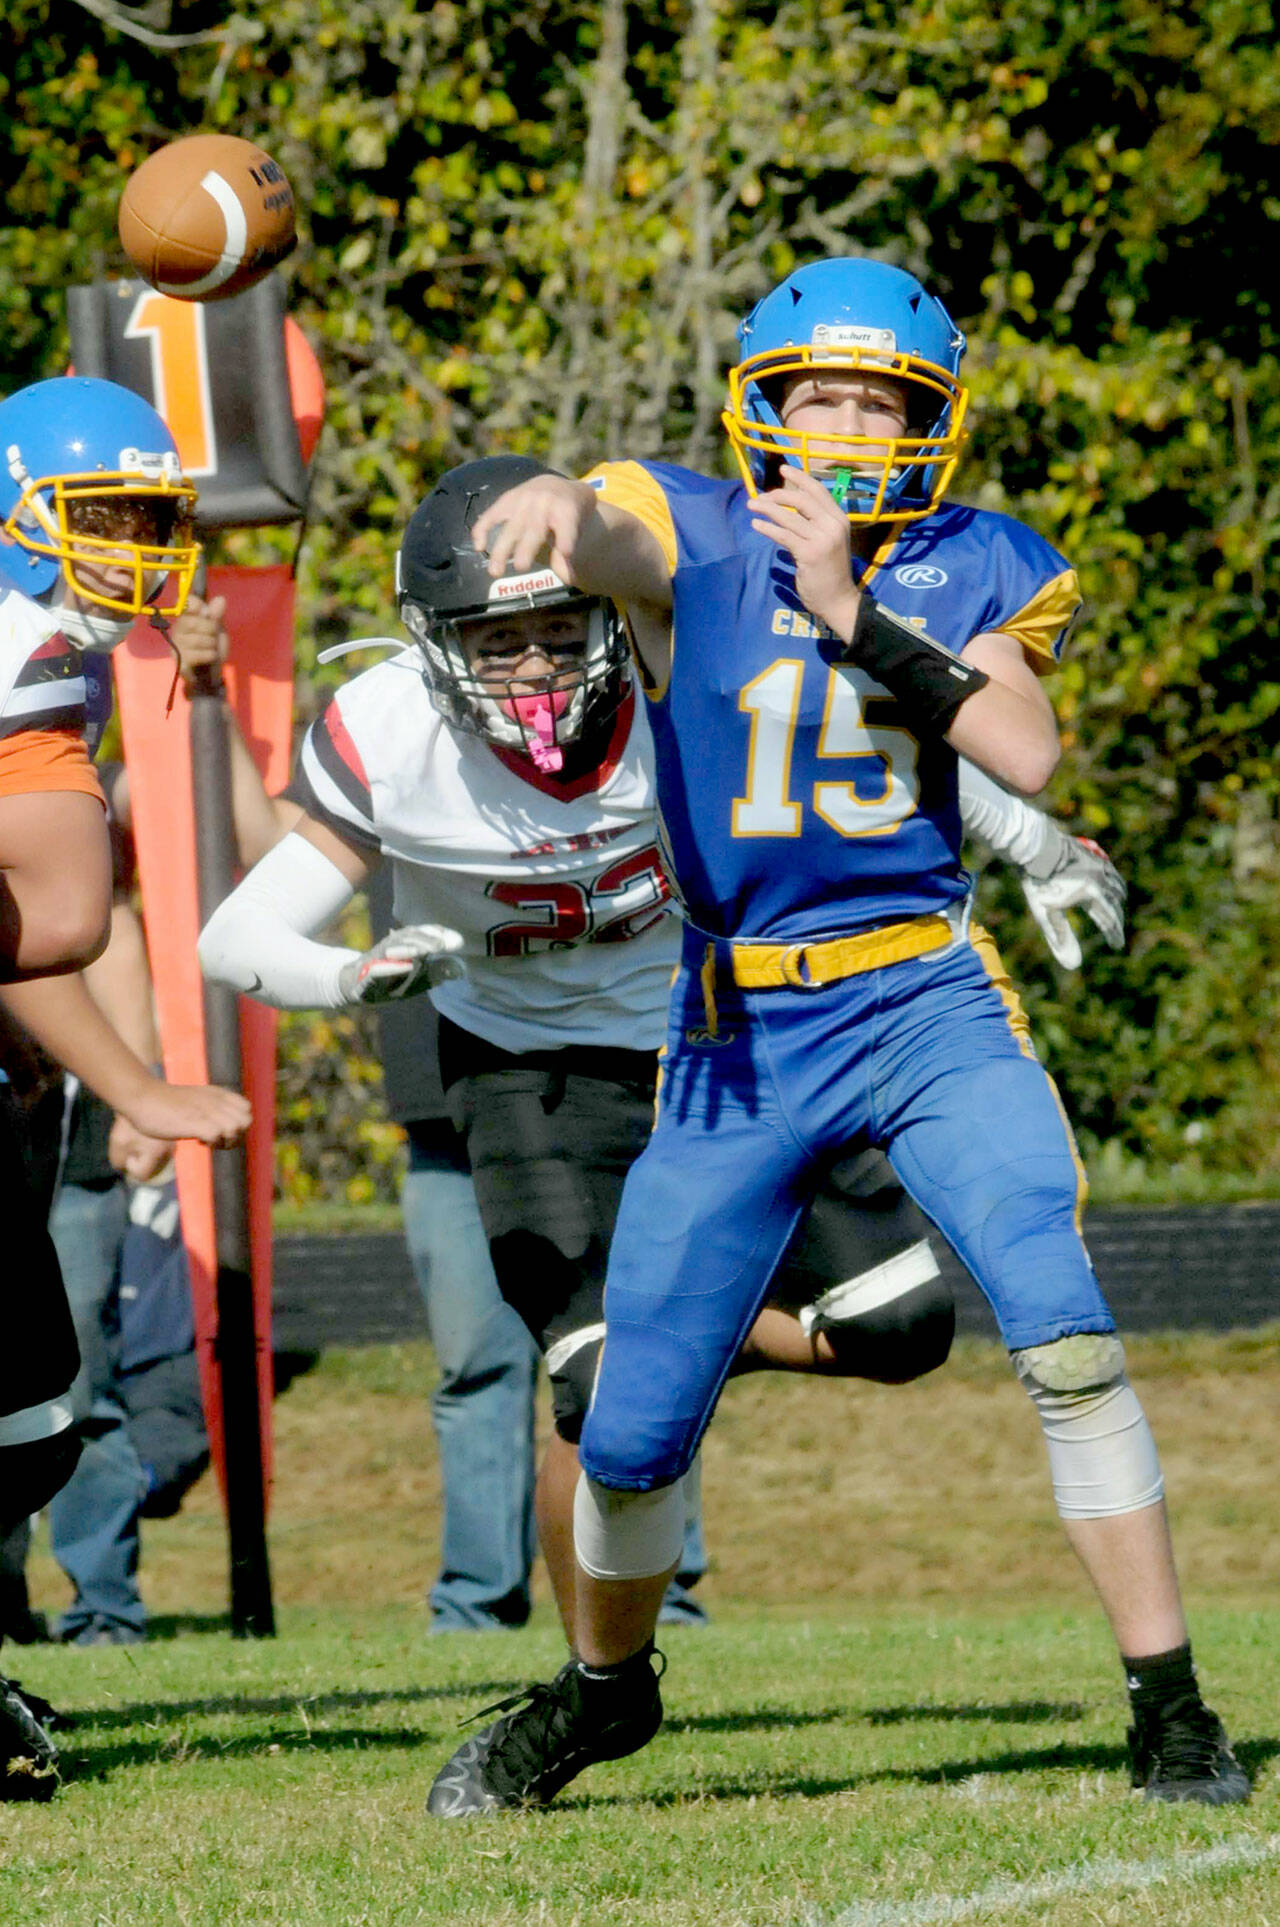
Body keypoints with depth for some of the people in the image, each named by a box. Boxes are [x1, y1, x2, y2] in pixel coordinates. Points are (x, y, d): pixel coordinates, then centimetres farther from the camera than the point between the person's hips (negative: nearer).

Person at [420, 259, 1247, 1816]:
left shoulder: (975, 571, 5)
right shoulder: (694, 540, -2)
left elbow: (1028, 755, -12)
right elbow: (613, 535, -28)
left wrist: (857, 612, -18)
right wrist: (559, 503, -53)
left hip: (930, 1008, 0)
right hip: (739, 1036, 0)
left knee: (1065, 1337, -18)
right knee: (635, 1431, 4)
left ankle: (1167, 1705, -8)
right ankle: (604, 1686, 33)